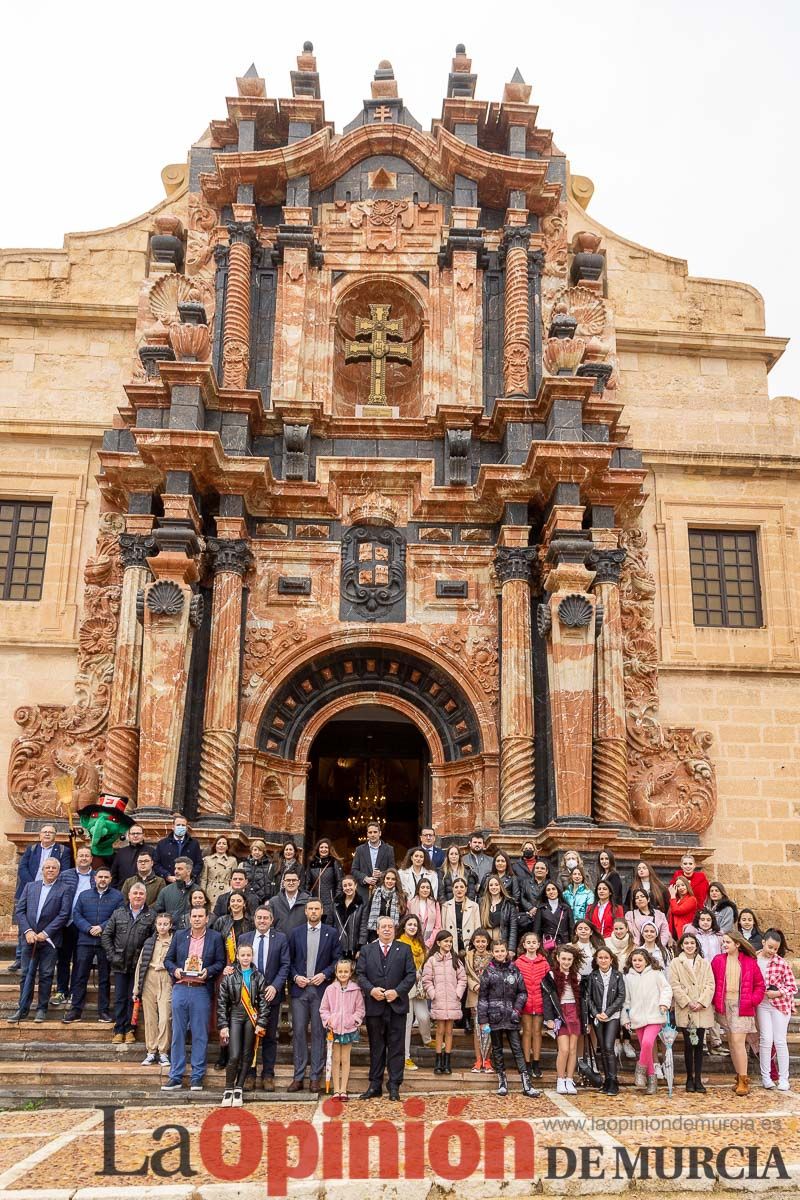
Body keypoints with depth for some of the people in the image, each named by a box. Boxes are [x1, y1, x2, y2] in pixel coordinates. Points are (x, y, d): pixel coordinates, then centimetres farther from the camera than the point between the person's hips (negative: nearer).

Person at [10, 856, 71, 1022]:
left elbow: (63, 915, -8)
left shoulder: (64, 890, 0)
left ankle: (42, 1009, 12)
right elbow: (19, 910, 4)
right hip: (29, 938, 3)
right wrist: (27, 931, -9)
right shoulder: (30, 886, 10)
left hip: (49, 940, -3)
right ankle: (23, 1009, 14)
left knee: (46, 975, 3)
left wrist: (45, 933, -14)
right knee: (26, 974, 6)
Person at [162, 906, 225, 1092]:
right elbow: (168, 959, 12)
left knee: (200, 1035, 2)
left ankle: (197, 1077, 10)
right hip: (180, 988, 2)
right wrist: (174, 969, -7)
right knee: (178, 1034, 5)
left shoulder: (215, 937, 4)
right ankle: (175, 1077, 12)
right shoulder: (179, 935, 10)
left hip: (202, 990, -2)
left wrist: (208, 971, -12)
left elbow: (220, 962, 4)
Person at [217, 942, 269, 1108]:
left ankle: (238, 1089, 16)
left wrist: (261, 1023, -5)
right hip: (234, 1016, -1)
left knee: (247, 1056, 4)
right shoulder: (229, 976, 1)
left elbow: (263, 1002, 3)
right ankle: (228, 1090, 6)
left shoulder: (258, 976, 4)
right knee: (234, 1056, -10)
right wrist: (223, 1025, -3)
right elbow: (221, 1002, 2)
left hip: (251, 1018, 2)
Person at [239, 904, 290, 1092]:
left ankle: (268, 1075, 12)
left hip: (271, 993, -1)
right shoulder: (244, 938, 6)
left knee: (270, 1037, 5)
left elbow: (285, 965, -3)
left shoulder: (281, 939, 1)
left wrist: (275, 986, -14)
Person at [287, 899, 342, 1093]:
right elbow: (289, 960, 8)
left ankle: (316, 1077, 9)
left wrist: (324, 974, -10)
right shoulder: (295, 933, 8)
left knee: (318, 1033, 2)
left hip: (321, 988, -1)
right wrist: (295, 977, -7)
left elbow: (337, 960, 2)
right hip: (299, 989, 1)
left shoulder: (332, 933, 4)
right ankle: (298, 1077, 9)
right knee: (299, 1032, 1)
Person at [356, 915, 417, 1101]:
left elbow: (411, 975, 0)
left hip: (397, 1005, -1)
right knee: (376, 1047, 9)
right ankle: (375, 1085, 17)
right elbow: (360, 974, 3)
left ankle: (394, 1086, 9)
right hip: (374, 1006, 1)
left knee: (396, 1047, 2)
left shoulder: (404, 950, 6)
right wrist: (371, 989, -14)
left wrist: (397, 991, -13)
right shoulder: (366, 950, 9)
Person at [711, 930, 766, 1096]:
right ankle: (739, 1077, 17)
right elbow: (712, 983, 5)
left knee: (738, 1041, -10)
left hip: (742, 1007, -3)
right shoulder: (718, 960, 4)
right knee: (731, 1042, 7)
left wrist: (753, 1001, -7)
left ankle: (744, 1080, -2)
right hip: (725, 1006, 3)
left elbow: (760, 985, 4)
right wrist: (715, 1001, -5)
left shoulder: (749, 962, 0)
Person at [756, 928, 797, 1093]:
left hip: (780, 1005, -1)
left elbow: (793, 987, -4)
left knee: (780, 1041, 3)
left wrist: (778, 993, -17)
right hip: (762, 1005, 1)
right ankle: (765, 1076, 12)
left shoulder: (782, 963, -8)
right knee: (766, 1039, -2)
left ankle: (783, 1078, 14)